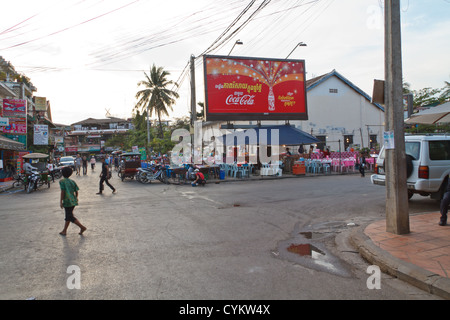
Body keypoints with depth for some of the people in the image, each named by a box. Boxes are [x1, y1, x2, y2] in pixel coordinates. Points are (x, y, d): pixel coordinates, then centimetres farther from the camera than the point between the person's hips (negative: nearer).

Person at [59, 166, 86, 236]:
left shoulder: (62, 181, -8)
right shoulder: (72, 181, 9)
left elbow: (62, 192, -14)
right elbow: (76, 191, 9)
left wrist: (61, 202, -10)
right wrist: (76, 198, 26)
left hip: (67, 201, -7)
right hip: (73, 201, 7)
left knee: (70, 217, -2)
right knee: (68, 216, 16)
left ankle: (82, 227, -9)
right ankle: (64, 231, 24)